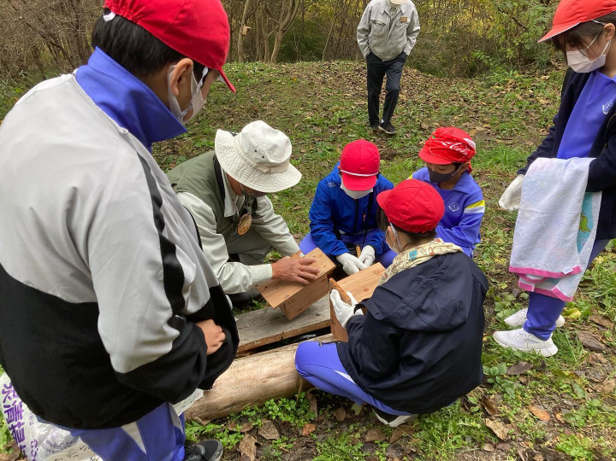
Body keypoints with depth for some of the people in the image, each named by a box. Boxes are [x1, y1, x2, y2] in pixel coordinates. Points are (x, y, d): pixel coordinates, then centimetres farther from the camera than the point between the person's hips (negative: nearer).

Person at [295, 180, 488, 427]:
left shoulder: (392, 300, -35)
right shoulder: (465, 265, -16)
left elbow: (373, 366, -21)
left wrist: (353, 321, -4)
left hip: (412, 393, -6)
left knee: (304, 354, 3)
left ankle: (395, 408, 7)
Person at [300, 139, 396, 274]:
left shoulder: (385, 187, -23)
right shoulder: (326, 186, -26)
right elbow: (319, 225, -27)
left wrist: (372, 246, -41)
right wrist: (341, 254, -43)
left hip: (370, 235, 1)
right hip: (335, 235, 0)